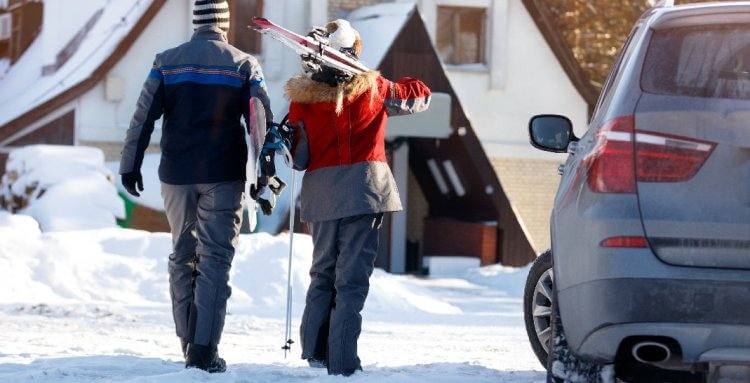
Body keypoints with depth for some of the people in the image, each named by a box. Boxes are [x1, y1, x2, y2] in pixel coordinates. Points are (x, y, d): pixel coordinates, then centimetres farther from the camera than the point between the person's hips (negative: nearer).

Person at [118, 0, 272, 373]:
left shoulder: (167, 62, 3)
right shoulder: (243, 64, -1)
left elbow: (142, 118, 2)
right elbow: (260, 122, -4)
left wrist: (130, 166, 7)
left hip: (176, 174, 2)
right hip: (224, 175, -2)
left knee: (182, 254, 15)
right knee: (215, 258, -1)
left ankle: (188, 341, 20)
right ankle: (204, 350, -10)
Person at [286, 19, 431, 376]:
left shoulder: (302, 97, 1)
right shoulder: (373, 87, 1)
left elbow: (299, 157, 3)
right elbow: (420, 94, 16)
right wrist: (401, 86, 33)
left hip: (320, 194, 2)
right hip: (363, 187, -2)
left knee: (323, 271, 19)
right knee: (353, 276, -1)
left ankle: (314, 348, 20)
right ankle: (342, 360, -7)